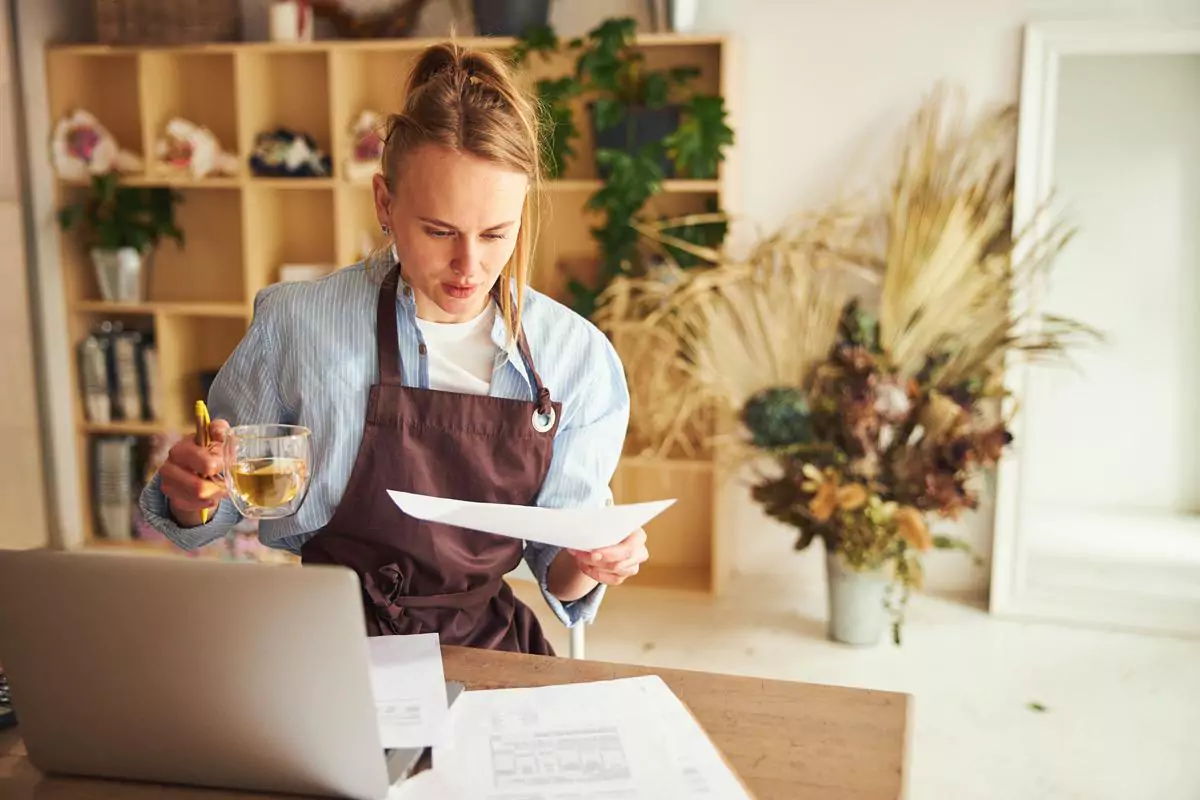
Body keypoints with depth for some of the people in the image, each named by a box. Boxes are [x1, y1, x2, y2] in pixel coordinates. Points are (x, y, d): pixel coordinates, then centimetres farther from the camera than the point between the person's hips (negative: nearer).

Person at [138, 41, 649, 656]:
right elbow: (214, 513, 6)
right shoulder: (296, 323, -9)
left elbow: (557, 570, 6)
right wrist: (193, 498, -16)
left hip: (486, 647, 2)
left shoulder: (580, 357, -3)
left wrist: (588, 564, -16)